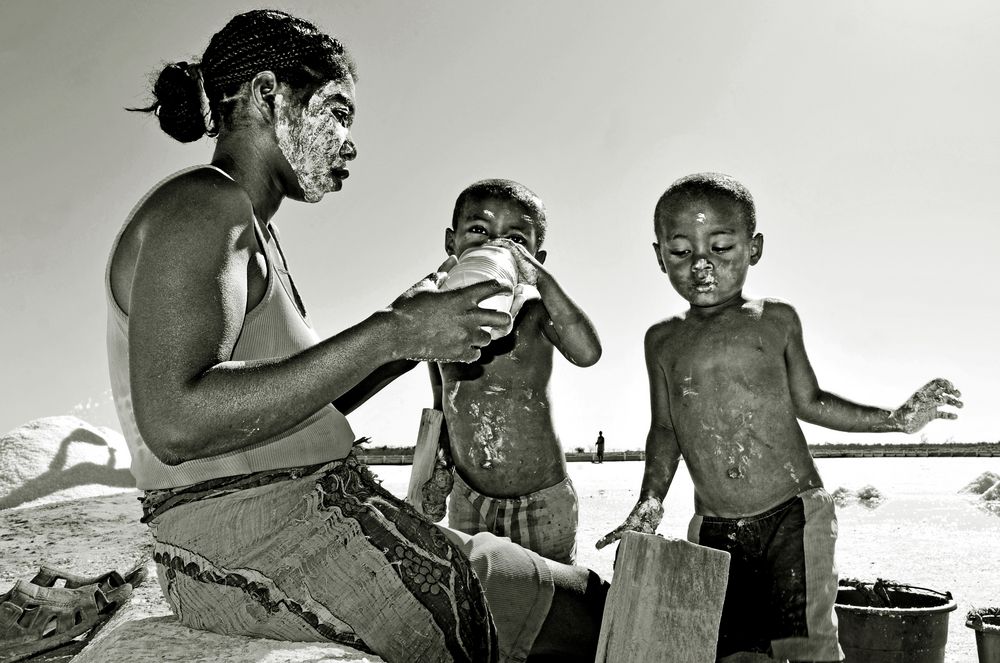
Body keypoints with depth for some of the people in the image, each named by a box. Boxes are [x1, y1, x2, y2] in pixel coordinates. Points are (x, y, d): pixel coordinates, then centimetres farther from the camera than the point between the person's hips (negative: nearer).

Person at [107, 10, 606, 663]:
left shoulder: (249, 226, 20)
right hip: (251, 552, -10)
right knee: (580, 608, -7)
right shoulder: (202, 203, -12)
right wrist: (393, 334, -23)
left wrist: (415, 330, 9)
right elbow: (176, 422, -26)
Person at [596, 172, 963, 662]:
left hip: (794, 515, -2)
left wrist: (893, 419, 4)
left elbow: (808, 401, 11)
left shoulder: (777, 320, 2)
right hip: (712, 527, 2)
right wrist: (650, 501, 0)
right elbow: (665, 428, 12)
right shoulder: (663, 340, 7)